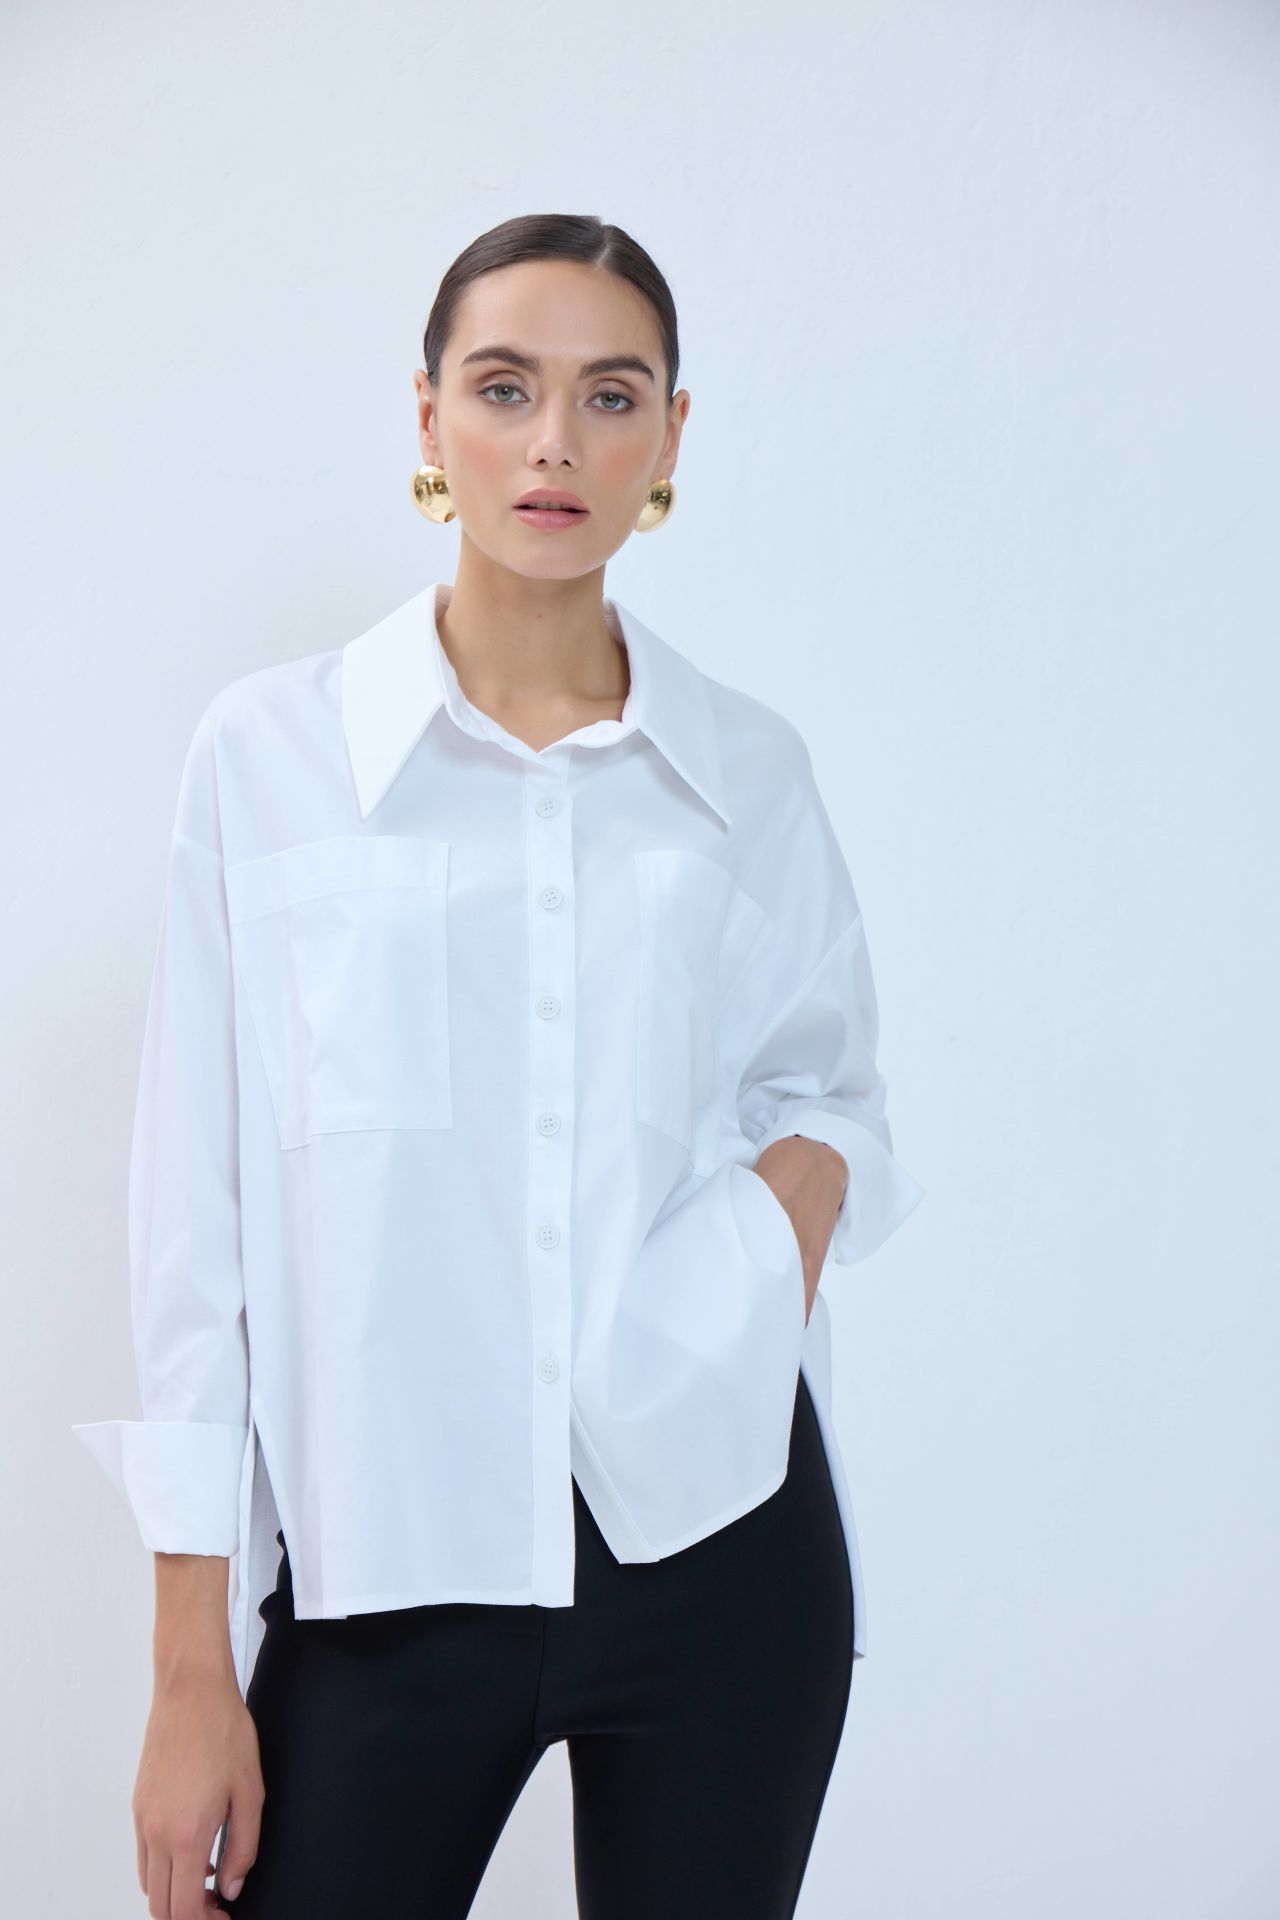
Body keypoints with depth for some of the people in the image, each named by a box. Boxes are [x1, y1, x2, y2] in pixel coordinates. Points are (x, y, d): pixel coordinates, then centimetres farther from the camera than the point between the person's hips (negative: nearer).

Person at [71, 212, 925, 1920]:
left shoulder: (751, 771, 4)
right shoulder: (270, 749, -2)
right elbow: (201, 1216, -2)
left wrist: (800, 1181, -7)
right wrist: (193, 1675, -3)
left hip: (716, 1542, 2)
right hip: (384, 1557, -1)